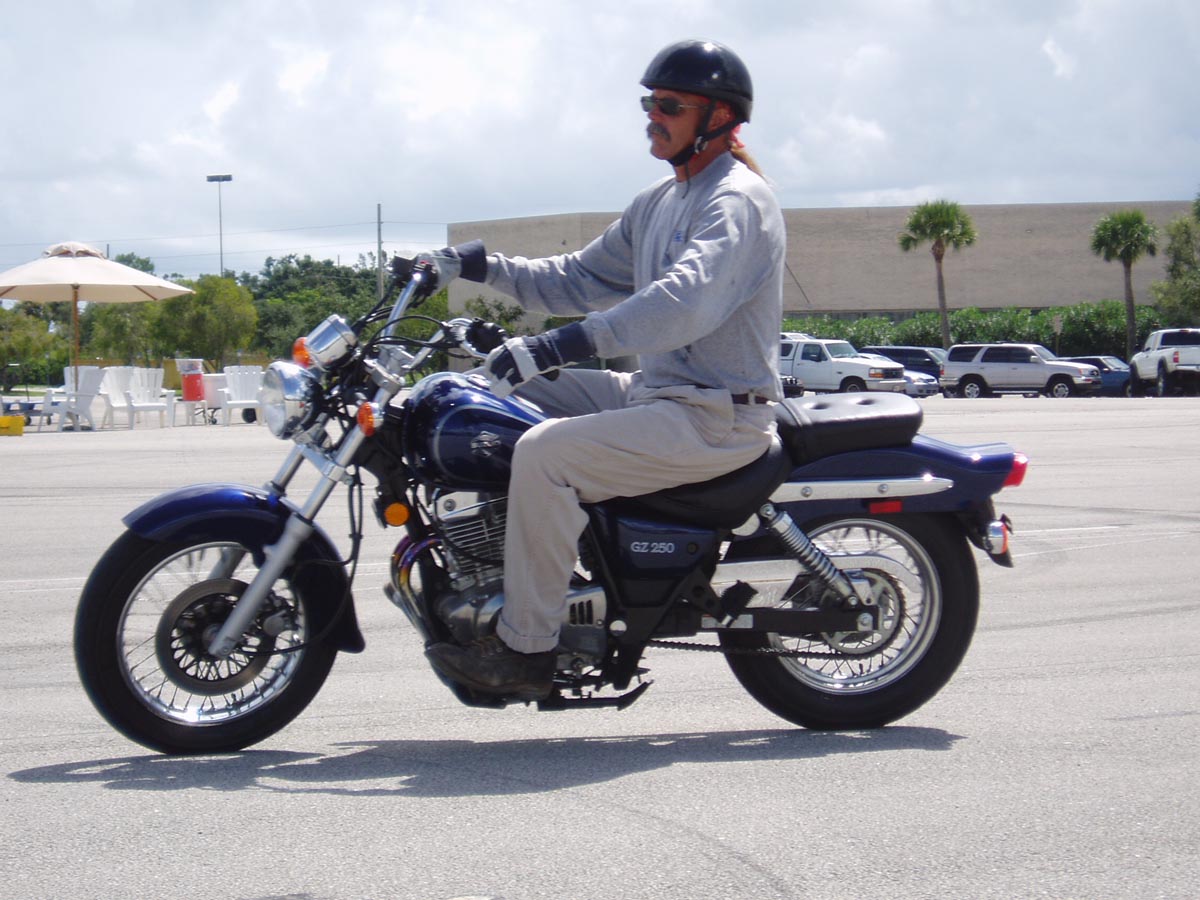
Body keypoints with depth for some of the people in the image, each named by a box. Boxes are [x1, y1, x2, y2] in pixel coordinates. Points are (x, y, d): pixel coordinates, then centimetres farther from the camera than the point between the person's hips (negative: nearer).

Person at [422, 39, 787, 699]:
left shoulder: (737, 200, -15)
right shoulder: (658, 202, 17)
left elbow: (687, 299, -32)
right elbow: (581, 280, 22)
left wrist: (563, 345, -40)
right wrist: (486, 267, 7)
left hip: (718, 416, -10)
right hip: (657, 392, 10)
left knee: (545, 452, -28)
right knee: (494, 391, 11)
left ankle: (526, 650, -21)